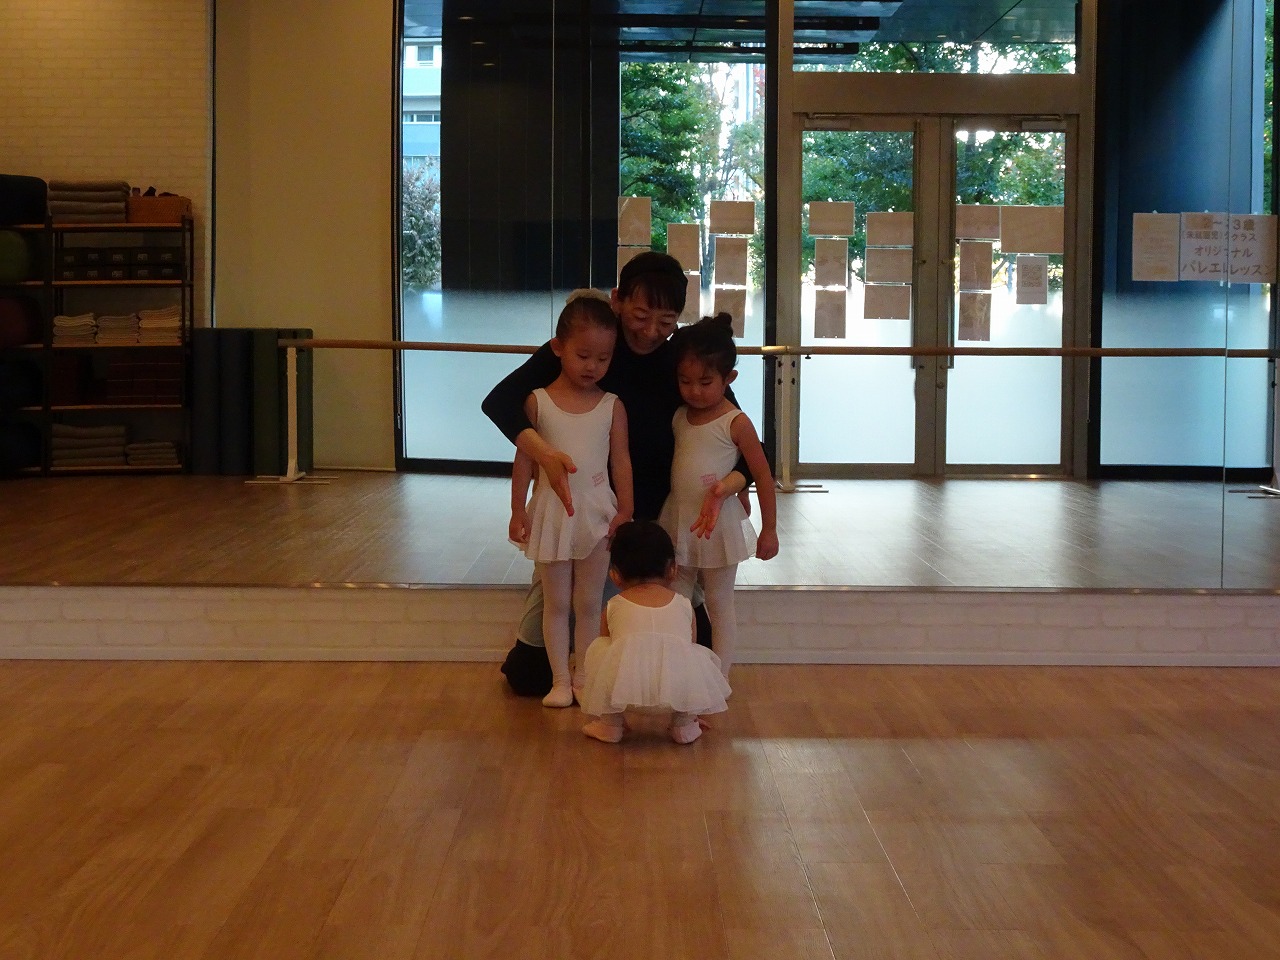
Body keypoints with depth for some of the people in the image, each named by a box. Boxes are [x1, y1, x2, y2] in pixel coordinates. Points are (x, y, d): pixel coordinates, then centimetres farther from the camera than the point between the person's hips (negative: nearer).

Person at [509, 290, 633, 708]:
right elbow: (524, 459, -1)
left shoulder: (612, 407, -2)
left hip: (597, 511, 0)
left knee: (588, 603, 8)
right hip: (552, 512, 0)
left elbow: (621, 461, 0)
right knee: (556, 602, 8)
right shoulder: (538, 402, -5)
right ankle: (560, 680, 16)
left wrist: (625, 512, -4)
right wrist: (518, 510, -2)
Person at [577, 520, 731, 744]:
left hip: (625, 679, -1)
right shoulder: (684, 605, 29)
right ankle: (684, 723, 27)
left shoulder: (613, 607, 28)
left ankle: (610, 722, 28)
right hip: (681, 682, 1)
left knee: (598, 648, 30)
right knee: (705, 657, 32)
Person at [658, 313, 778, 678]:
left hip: (719, 524, -6)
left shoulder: (736, 423, -12)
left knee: (719, 606, 6)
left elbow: (763, 476, -9)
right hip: (679, 524, 6)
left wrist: (769, 530, -7)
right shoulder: (678, 418, 4)